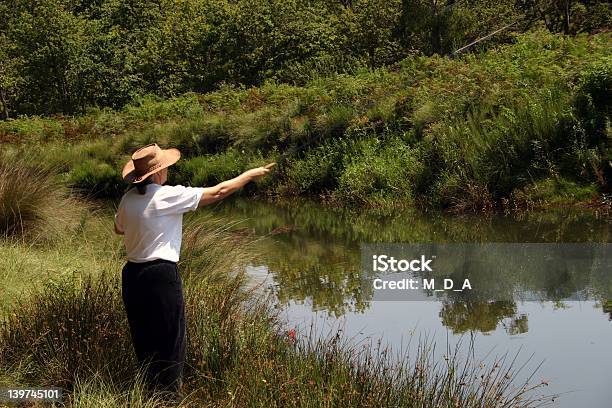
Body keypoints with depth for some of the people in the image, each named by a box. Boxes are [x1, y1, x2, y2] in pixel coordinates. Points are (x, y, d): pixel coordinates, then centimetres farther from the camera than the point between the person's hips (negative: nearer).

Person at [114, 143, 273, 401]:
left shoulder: (129, 198, 5)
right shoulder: (168, 195, -13)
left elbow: (119, 228, 24)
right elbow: (217, 193, -8)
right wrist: (249, 175, 3)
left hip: (132, 273, 7)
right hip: (161, 275, -7)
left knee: (143, 338, 15)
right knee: (170, 339, 3)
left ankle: (150, 389, 25)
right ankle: (168, 395, 8)